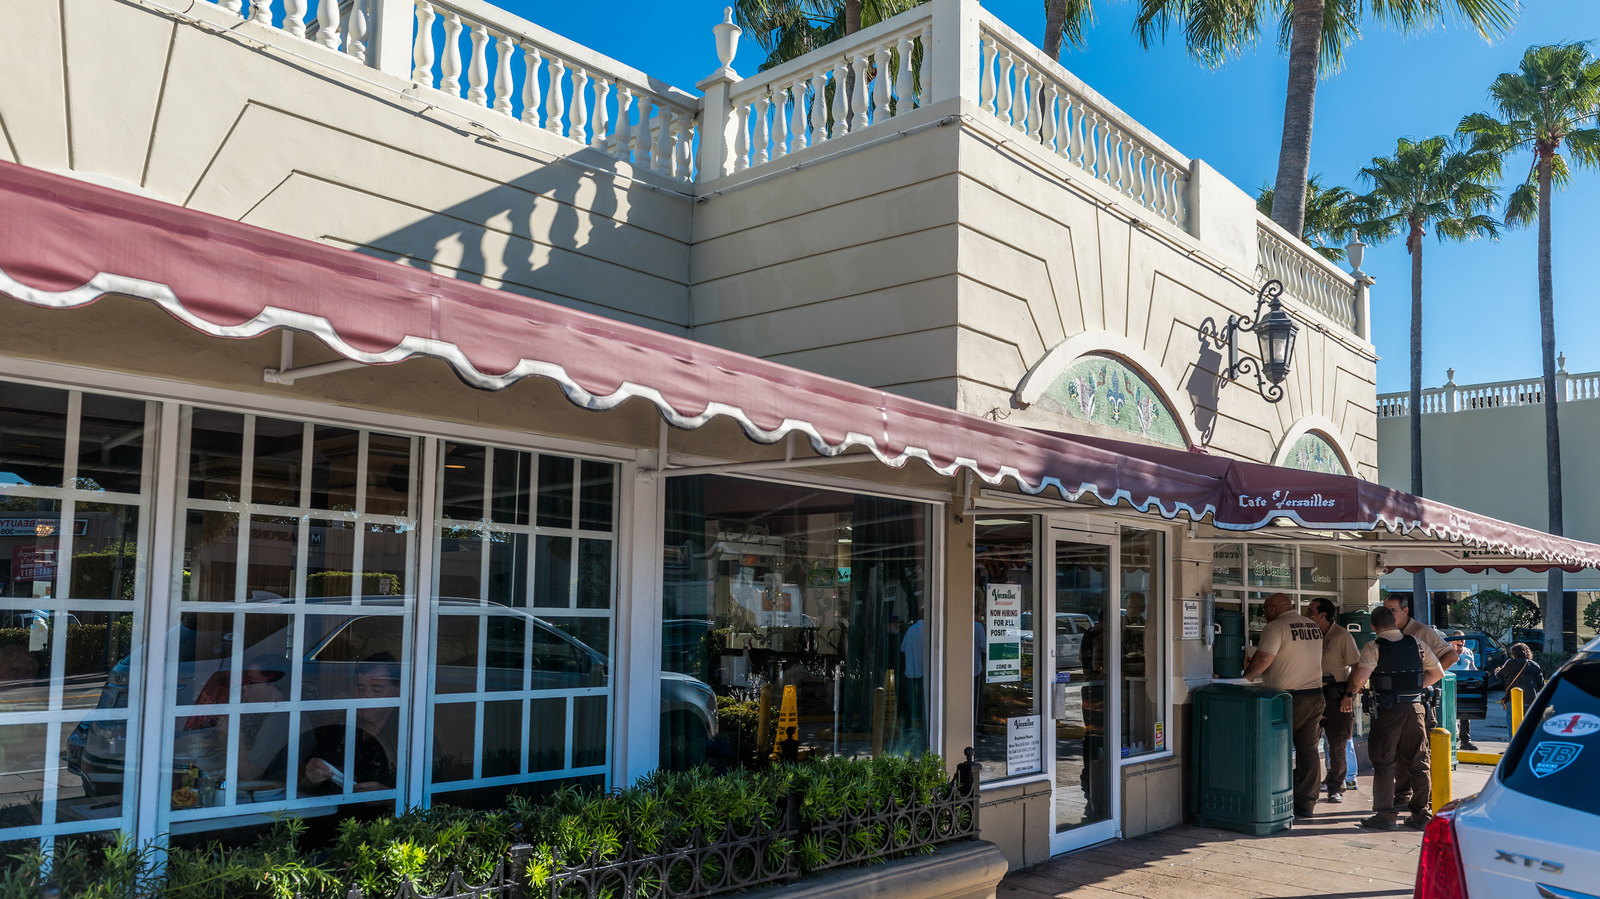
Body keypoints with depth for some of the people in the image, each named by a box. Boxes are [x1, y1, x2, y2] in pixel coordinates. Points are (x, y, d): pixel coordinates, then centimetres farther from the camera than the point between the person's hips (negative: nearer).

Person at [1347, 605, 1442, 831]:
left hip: (1388, 710, -4)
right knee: (1418, 763, 12)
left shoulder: (1374, 648, -8)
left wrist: (1351, 693, -1)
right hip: (1415, 707, 4)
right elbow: (1438, 672, 12)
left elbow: (1361, 677, -20)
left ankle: (1385, 816, 4)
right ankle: (1421, 815, 17)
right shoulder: (1417, 644, 7)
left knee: (1384, 763, 2)